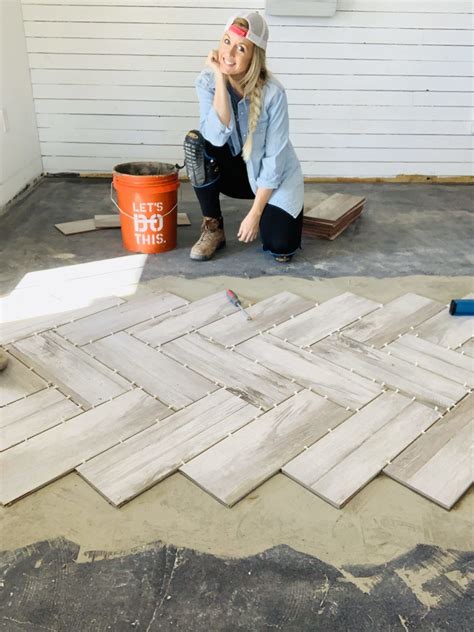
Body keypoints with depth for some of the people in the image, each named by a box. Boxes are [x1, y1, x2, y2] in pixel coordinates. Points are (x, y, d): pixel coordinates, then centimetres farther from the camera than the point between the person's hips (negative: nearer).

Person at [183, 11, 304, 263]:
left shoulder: (273, 92, -24)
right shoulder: (206, 81, -15)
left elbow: (274, 157, -21)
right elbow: (217, 136, -30)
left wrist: (255, 213, -21)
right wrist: (220, 78, -33)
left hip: (272, 177, -2)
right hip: (234, 170, 3)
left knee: (280, 248, -20)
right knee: (195, 141, -28)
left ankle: (270, 215, 19)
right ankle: (213, 228, -11)